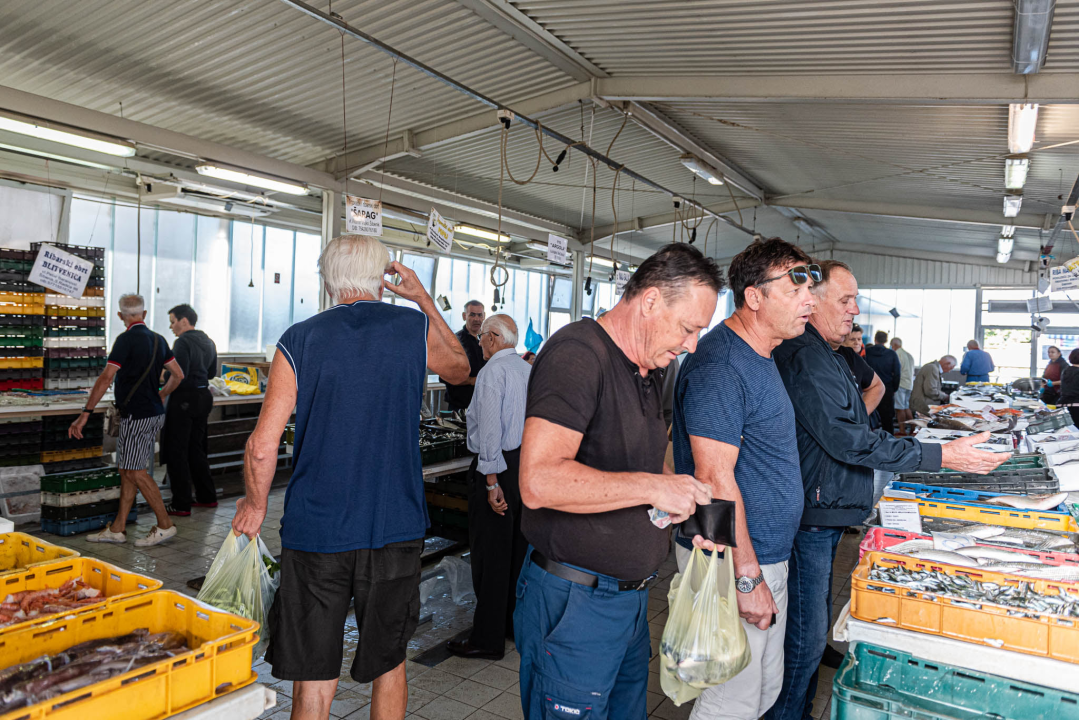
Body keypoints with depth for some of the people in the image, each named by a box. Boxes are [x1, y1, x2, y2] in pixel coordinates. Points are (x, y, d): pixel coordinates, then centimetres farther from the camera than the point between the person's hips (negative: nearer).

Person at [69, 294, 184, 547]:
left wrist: (85, 414, -18)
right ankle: (117, 529, 19)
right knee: (127, 469, 13)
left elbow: (106, 378, -19)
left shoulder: (127, 339, -14)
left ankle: (164, 525, 3)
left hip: (137, 416, -8)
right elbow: (178, 375, 15)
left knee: (135, 472, -1)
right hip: (154, 413, 8)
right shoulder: (158, 340, 10)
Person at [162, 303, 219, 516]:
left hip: (184, 400, -8)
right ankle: (207, 497, 23)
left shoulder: (182, 342, -15)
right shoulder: (208, 342, 11)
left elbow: (180, 375, -23)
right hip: (203, 397, 8)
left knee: (176, 452, 1)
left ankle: (181, 504, 4)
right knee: (195, 449, 18)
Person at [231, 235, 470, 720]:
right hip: (396, 530, 1)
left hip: (315, 530, -1)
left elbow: (262, 448, -8)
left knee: (314, 680, 13)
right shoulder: (416, 329, -3)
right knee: (389, 664, 20)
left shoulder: (299, 340, -5)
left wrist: (255, 505, 11)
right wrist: (424, 299, 19)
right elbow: (460, 370, 19)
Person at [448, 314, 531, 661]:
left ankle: (488, 638, 9)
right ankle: (515, 621, 32)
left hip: (499, 465, -8)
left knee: (489, 553, 0)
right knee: (517, 548, 18)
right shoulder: (529, 370, 10)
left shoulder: (492, 371, -13)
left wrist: (492, 481, -19)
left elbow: (490, 428, -20)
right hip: (527, 461, 8)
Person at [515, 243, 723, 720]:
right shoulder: (577, 354, -20)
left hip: (630, 597, 9)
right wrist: (652, 487, -25)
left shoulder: (647, 371, 12)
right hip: (574, 603, -9)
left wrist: (684, 511, 4)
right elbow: (539, 480, -31)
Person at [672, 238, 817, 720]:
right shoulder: (719, 365, -22)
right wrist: (747, 578, -23)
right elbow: (714, 478, -26)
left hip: (768, 556, 10)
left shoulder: (761, 357, 11)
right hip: (732, 565, -10)